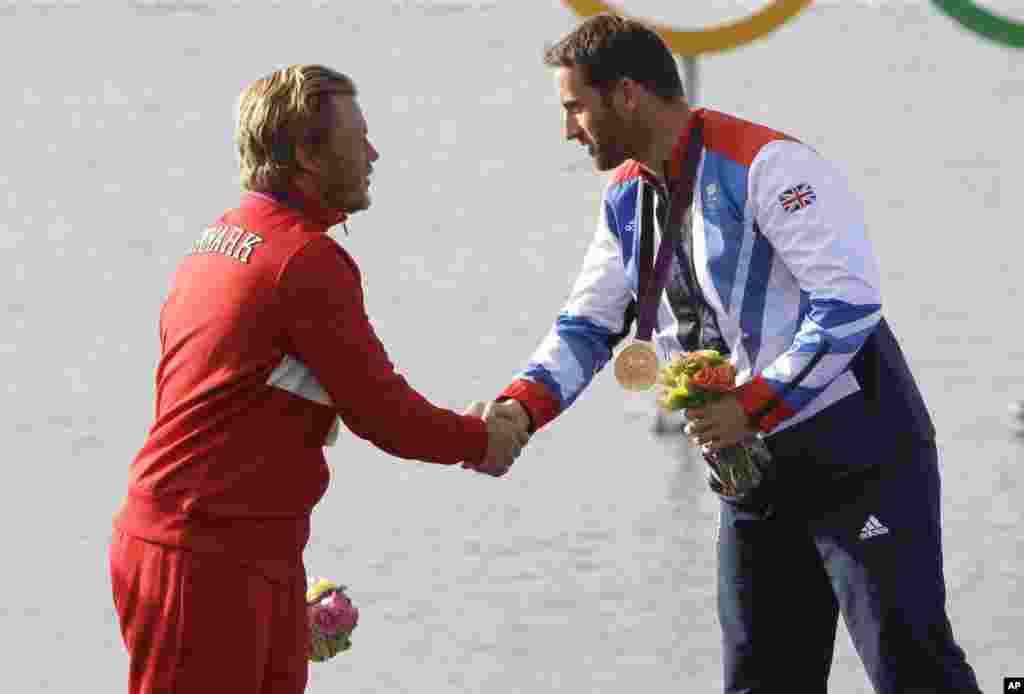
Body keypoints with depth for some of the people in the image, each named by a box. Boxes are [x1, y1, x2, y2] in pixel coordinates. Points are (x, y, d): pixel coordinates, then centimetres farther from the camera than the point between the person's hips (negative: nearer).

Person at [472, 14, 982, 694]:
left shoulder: (764, 164, -18)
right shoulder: (627, 200, 8)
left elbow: (850, 301, -22)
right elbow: (586, 326, 9)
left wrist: (753, 406, -23)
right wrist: (522, 404, -9)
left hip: (857, 449, -8)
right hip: (757, 467, 9)